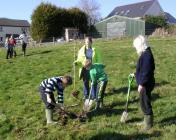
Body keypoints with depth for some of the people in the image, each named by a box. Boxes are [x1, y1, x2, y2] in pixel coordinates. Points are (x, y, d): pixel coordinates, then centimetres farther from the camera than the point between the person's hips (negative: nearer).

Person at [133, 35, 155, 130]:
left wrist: (141, 84, -23)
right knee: (143, 102, 18)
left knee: (145, 103, 1)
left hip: (146, 84, -10)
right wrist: (136, 74, 26)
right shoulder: (145, 54, 10)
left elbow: (146, 72, -25)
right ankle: (146, 121, 32)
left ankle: (149, 123, 14)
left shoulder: (147, 55, -21)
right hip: (145, 83, 10)